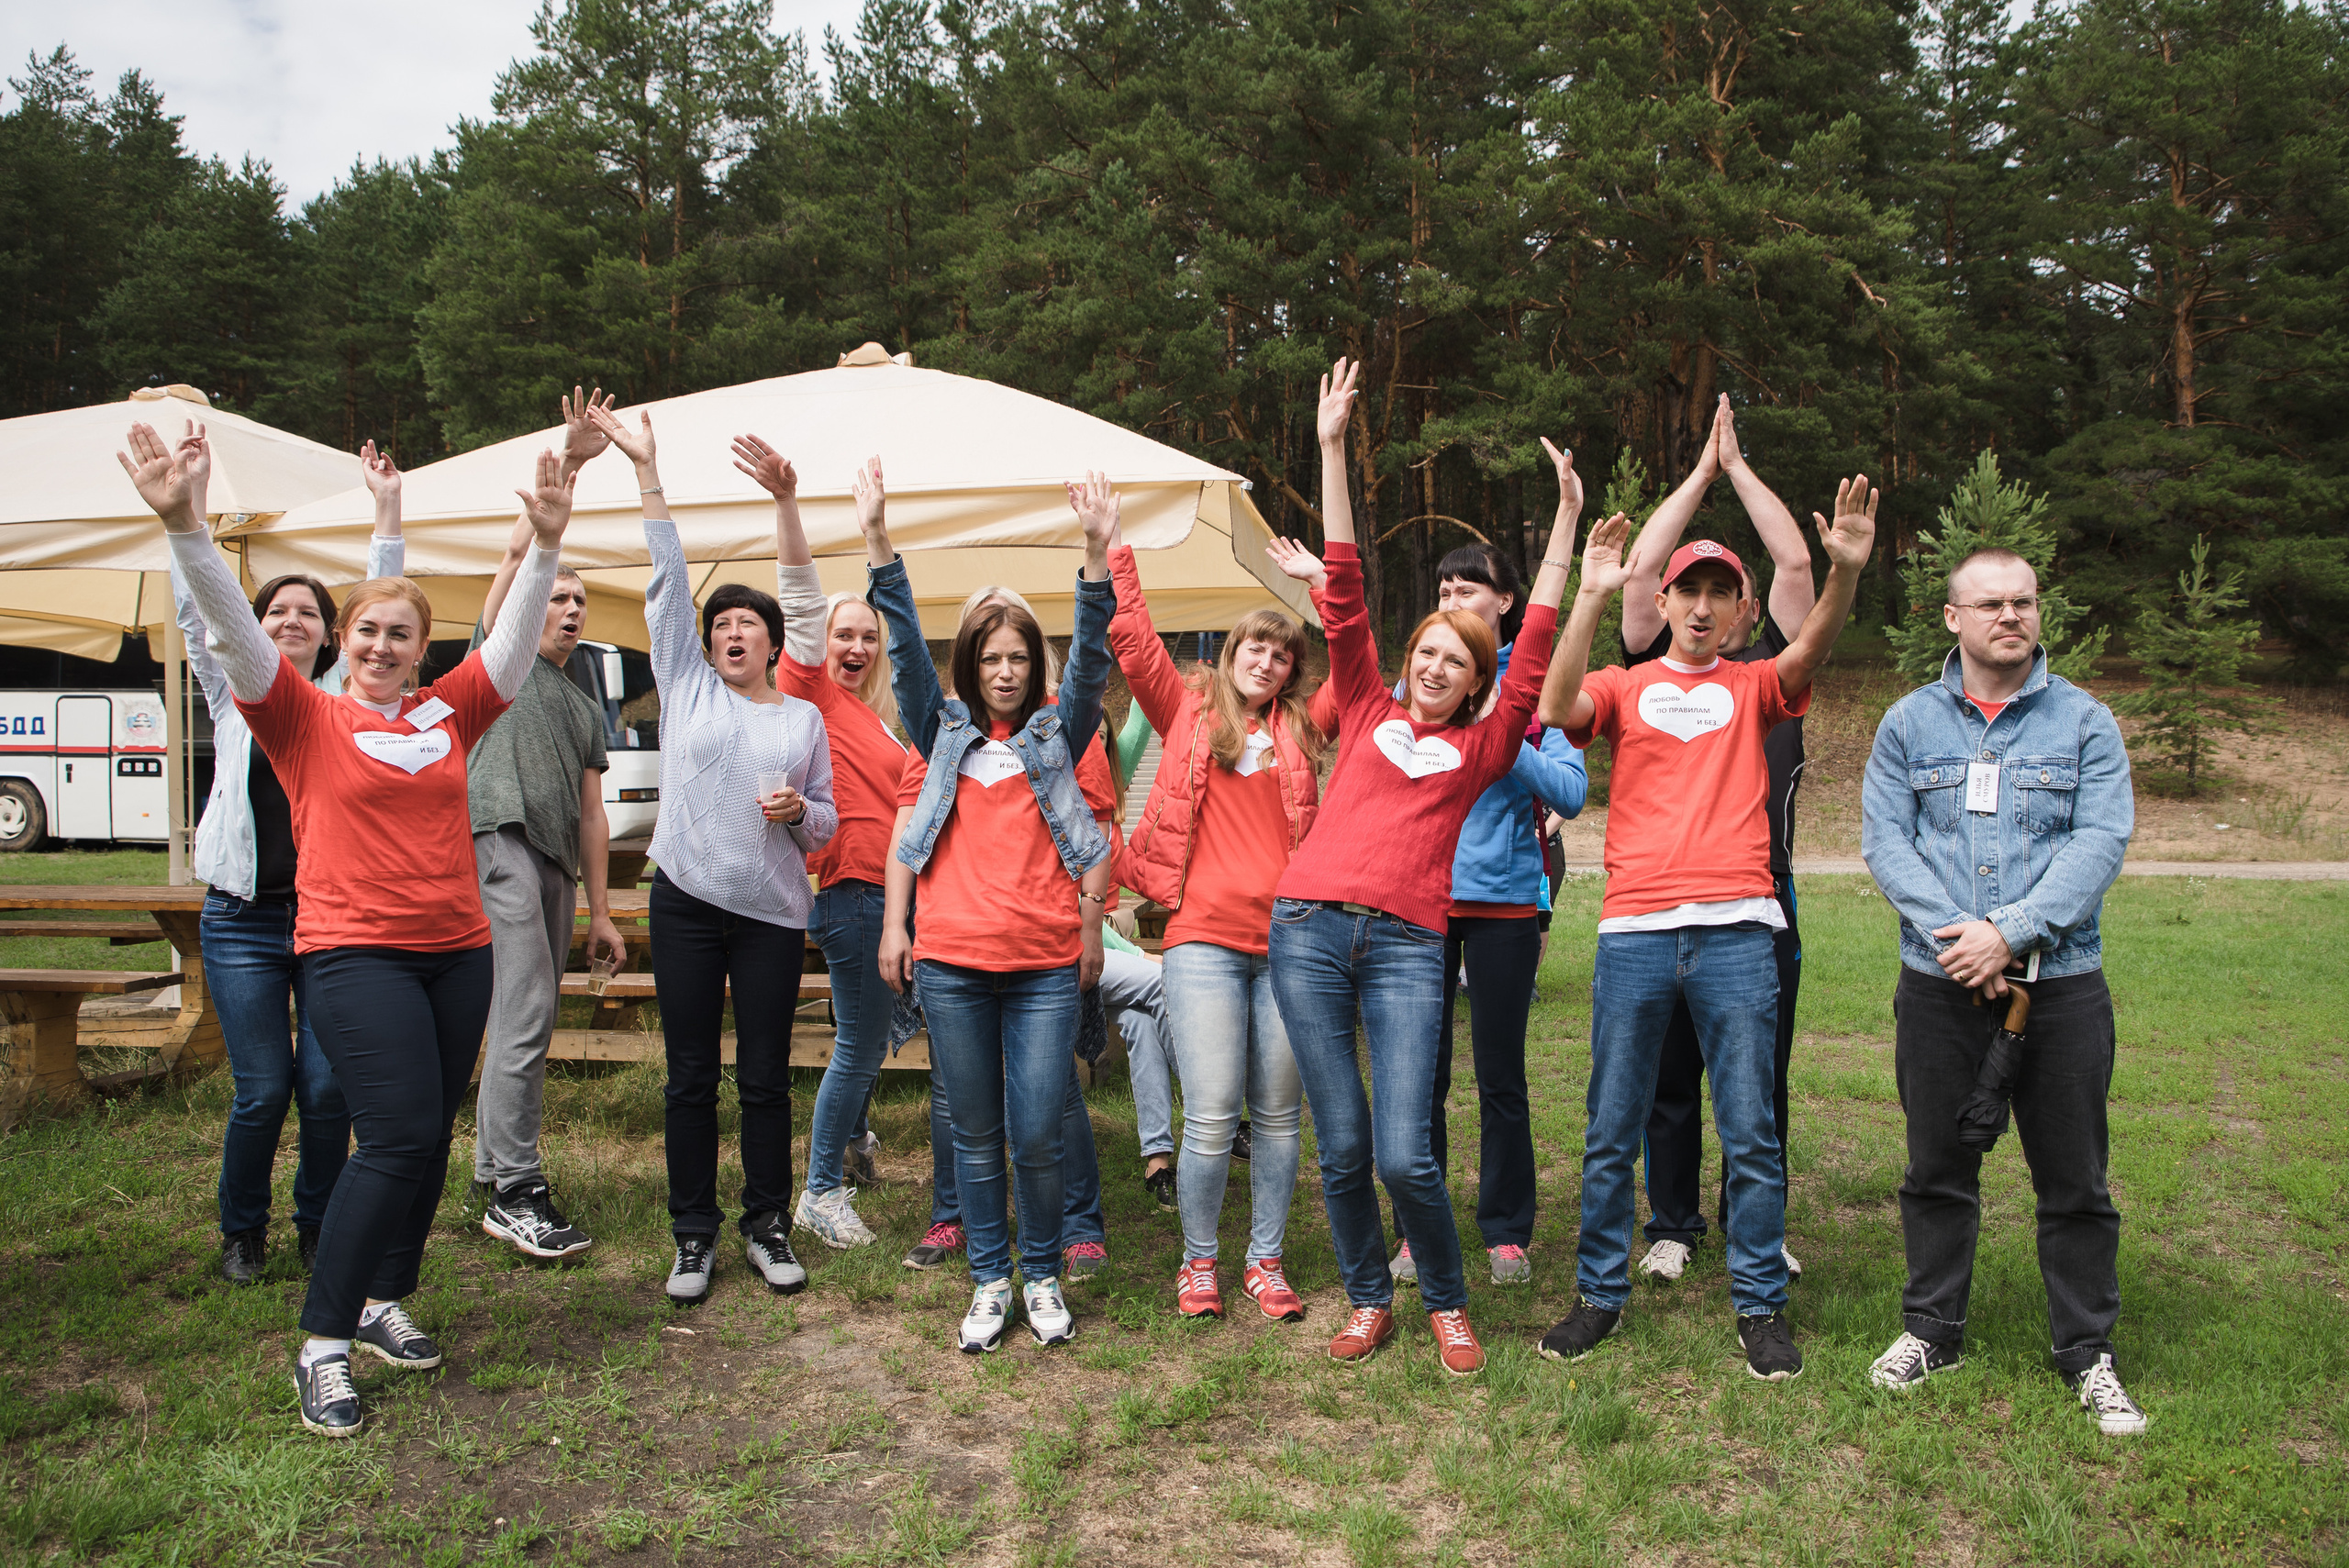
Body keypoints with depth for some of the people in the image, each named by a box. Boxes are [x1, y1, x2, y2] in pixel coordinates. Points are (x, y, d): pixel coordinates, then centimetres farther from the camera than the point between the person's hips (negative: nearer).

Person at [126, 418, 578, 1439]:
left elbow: (517, 638, 9)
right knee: (400, 1139, -13)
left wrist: (547, 543, -3)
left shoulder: (448, 713, 11)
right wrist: (183, 523, -22)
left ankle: (383, 1302, 28)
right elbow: (233, 630, -10)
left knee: (431, 1137, 10)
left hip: (456, 949, 5)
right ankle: (322, 1345, 0)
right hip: (355, 952, -5)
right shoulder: (309, 719, 1)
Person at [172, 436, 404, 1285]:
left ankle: (318, 1227, 21)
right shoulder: (234, 696, 9)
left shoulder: (344, 695, 9)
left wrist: (387, 505, -2)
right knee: (261, 1093, -1)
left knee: (328, 1089, 0)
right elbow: (193, 608, 2)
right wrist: (192, 492, -3)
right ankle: (242, 1231, 22)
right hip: (244, 919, 0)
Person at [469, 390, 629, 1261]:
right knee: (525, 1014, -15)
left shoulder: (585, 709, 26)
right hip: (500, 844, -7)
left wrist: (601, 911, 17)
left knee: (528, 1021, 8)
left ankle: (494, 1168, 18)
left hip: (554, 864, 7)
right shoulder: (499, 657, 11)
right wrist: (567, 464, -8)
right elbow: (521, 552, -3)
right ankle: (514, 1194, -13)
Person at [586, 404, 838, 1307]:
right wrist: (645, 468, 0)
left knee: (765, 1075, 4)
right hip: (688, 901, 0)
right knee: (691, 1076, 4)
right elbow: (666, 579, 3)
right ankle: (693, 1235, 15)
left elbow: (827, 826, 13)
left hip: (773, 911, 0)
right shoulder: (686, 685, 8)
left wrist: (800, 811, -11)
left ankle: (767, 1226, 18)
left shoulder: (804, 718, 11)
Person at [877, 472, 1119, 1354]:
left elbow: (1093, 656, -5)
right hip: (951, 961, 1)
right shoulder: (941, 732, 12)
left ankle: (1043, 1276, 19)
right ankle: (990, 1282, 22)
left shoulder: (1058, 733, 6)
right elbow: (905, 826, 5)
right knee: (976, 1138, 8)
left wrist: (1096, 552, -16)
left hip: (1046, 963, -1)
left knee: (1037, 1137, -1)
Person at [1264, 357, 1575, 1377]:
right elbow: (1344, 593, 10)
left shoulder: (1481, 745, 14)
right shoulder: (1369, 711, 15)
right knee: (1341, 1148, 4)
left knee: (1404, 1153, -7)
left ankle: (1447, 1304, 18)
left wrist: (1566, 525, 8)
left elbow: (1535, 653, 8)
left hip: (1406, 944, -1)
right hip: (1310, 928, 1)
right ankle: (1368, 1302, 25)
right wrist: (1331, 448, 5)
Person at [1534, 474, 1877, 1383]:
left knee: (1751, 1134, 3)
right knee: (1611, 1135, 6)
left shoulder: (1751, 688, 15)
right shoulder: (1623, 688, 13)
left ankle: (1760, 1305, 15)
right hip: (1633, 930, 0)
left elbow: (1810, 651, -6)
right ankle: (1600, 1293, 19)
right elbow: (1557, 709, -9)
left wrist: (1845, 573, -24)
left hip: (1736, 932, 0)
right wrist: (1590, 598, -19)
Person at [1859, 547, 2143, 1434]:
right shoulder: (1909, 723, 7)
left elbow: (2101, 841, -6)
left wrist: (2011, 931, -18)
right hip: (1939, 986, 1)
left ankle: (2088, 1351, 22)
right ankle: (1932, 1329, 26)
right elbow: (1884, 839, -2)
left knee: (2074, 1179, 7)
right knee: (1937, 1168, 11)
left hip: (2062, 984, 0)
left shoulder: (2085, 722, 5)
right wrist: (1954, 935, -16)